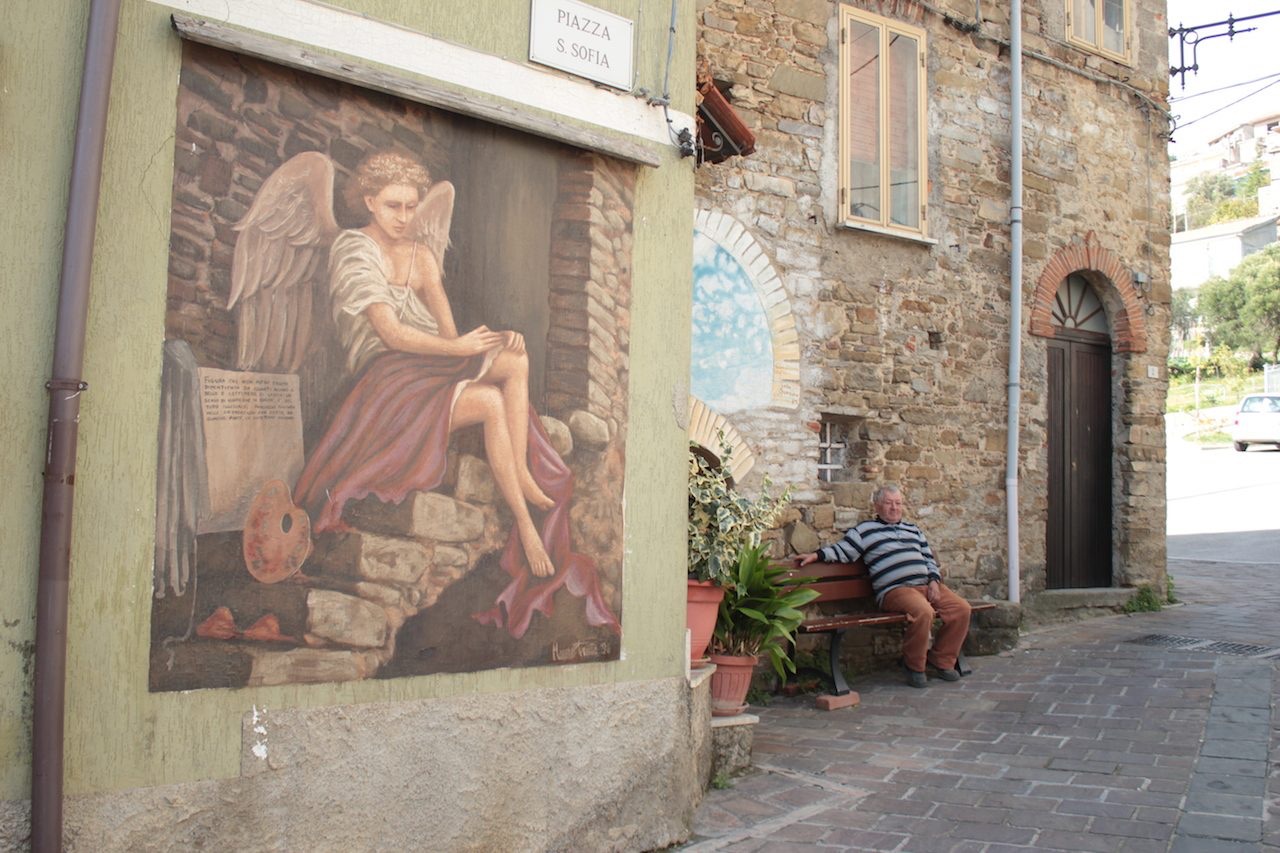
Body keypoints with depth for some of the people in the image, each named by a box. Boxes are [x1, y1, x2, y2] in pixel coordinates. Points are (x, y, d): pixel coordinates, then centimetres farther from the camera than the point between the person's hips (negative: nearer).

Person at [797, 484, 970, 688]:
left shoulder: (913, 529, 27)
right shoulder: (865, 530, 10)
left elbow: (929, 558, 25)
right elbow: (843, 550, 5)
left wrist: (934, 581, 7)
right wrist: (817, 555, -10)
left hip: (926, 585, 7)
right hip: (895, 590, -7)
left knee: (961, 608, -12)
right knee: (923, 611, -35)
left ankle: (942, 660, 4)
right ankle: (914, 665, -13)